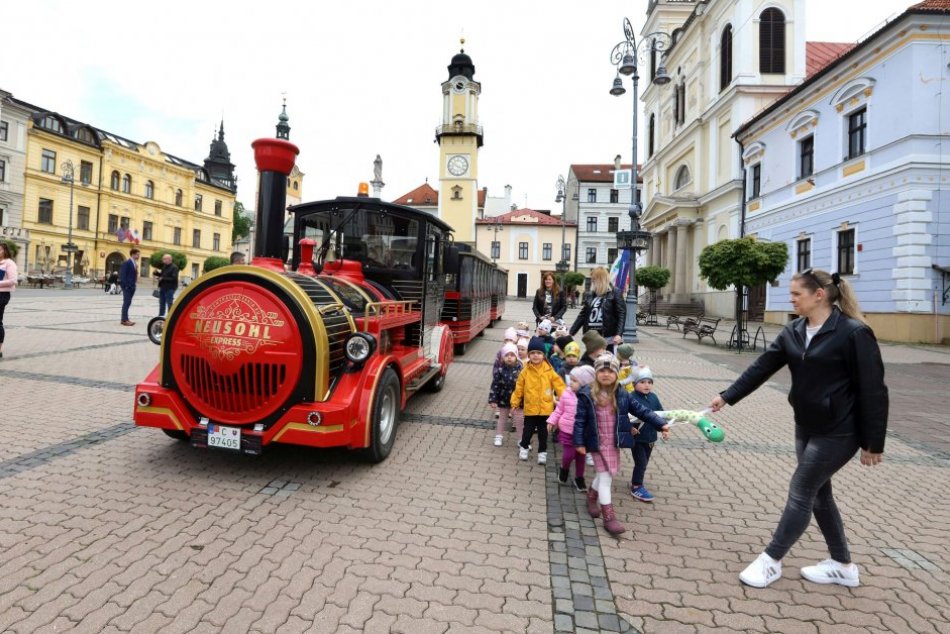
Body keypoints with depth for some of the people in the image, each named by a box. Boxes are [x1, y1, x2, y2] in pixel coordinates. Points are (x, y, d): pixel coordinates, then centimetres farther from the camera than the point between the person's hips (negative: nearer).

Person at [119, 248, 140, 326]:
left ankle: (125, 318, 17)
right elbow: (122, 275, -15)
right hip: (127, 286, -8)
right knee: (126, 302, -7)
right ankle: (125, 320, -5)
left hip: (132, 286, 8)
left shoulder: (134, 264, 13)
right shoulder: (126, 263, -11)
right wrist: (126, 285, -18)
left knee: (128, 302, 11)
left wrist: (133, 285, 8)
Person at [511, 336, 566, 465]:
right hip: (530, 408, 0)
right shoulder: (525, 371, -6)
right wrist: (515, 403, 4)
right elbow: (519, 389, 0)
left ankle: (542, 452, 25)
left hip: (545, 408, 0)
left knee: (543, 432, 11)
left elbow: (559, 385, -5)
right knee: (528, 430, 12)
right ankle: (524, 447, 35)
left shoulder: (549, 371, -6)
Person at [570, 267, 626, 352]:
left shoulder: (615, 293, -2)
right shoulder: (591, 295, 12)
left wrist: (619, 334, -20)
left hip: (608, 338, -5)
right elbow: (582, 315, 12)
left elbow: (622, 314, -8)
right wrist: (570, 333, 7)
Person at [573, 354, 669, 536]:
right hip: (597, 443, -4)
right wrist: (579, 442, -12)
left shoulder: (622, 395, -2)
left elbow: (641, 410, 3)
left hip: (614, 443, 4)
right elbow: (579, 420, -10)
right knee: (605, 476, -3)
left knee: (606, 474, 17)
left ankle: (591, 496, 45)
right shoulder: (587, 395, -13)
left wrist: (661, 423, -3)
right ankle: (609, 517, 6)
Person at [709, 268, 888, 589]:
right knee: (818, 493, 16)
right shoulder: (794, 331, 3)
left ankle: (771, 561, 13)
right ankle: (843, 565, 33)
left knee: (800, 493, -1)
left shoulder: (854, 333, -18)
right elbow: (762, 367, 3)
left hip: (838, 431, -7)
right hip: (806, 427, 8)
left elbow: (873, 390, -15)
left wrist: (873, 444, -13)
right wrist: (727, 396, -2)